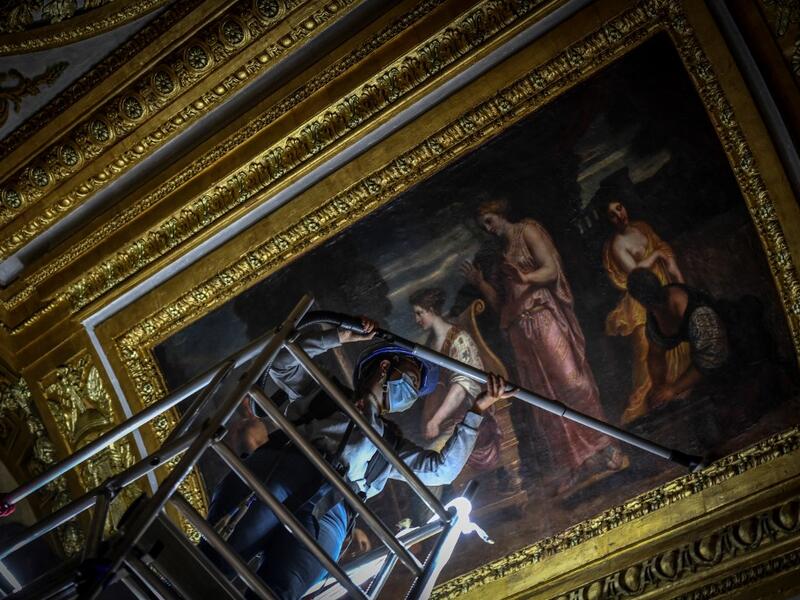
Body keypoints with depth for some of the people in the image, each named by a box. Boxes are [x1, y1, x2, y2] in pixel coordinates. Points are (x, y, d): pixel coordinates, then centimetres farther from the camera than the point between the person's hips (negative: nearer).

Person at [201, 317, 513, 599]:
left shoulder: (390, 443, 40)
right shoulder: (325, 396, 37)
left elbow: (443, 468, 29)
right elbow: (284, 363, 29)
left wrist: (478, 410, 27)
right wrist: (340, 337, 25)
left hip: (328, 514, 0)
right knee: (213, 562, -28)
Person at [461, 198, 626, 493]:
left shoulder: (527, 231, 6)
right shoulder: (500, 255, 25)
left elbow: (551, 270, -8)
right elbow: (500, 303, 23)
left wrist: (525, 278, -27)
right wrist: (479, 283, 10)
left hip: (544, 317, -7)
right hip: (521, 330, 7)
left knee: (570, 381, -17)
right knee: (545, 397, 1)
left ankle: (605, 451, -15)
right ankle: (580, 464, 0)